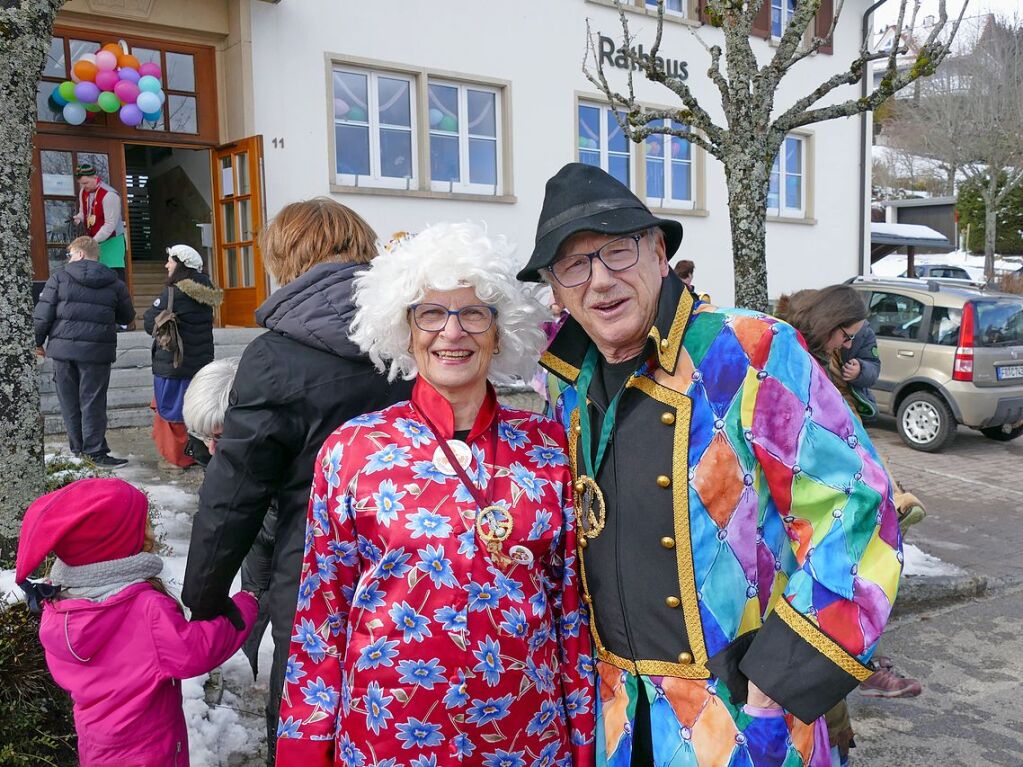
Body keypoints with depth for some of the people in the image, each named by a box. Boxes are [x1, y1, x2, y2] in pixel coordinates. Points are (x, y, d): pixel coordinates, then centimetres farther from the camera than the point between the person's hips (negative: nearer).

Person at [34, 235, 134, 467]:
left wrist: (38, 341, 11)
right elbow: (127, 317, 13)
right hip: (97, 352, 0)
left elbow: (43, 314, -2)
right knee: (93, 403, 3)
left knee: (69, 402, 11)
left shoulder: (59, 278, 0)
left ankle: (78, 448, 19)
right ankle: (96, 452, 1)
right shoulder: (114, 284, 4)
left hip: (64, 348, 0)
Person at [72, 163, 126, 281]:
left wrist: (93, 241, -24)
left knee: (116, 276, -13)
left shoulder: (109, 195, -20)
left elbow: (110, 225, -21)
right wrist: (78, 218, -5)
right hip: (93, 240, 7)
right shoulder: (83, 192, 5)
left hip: (111, 241, -7)